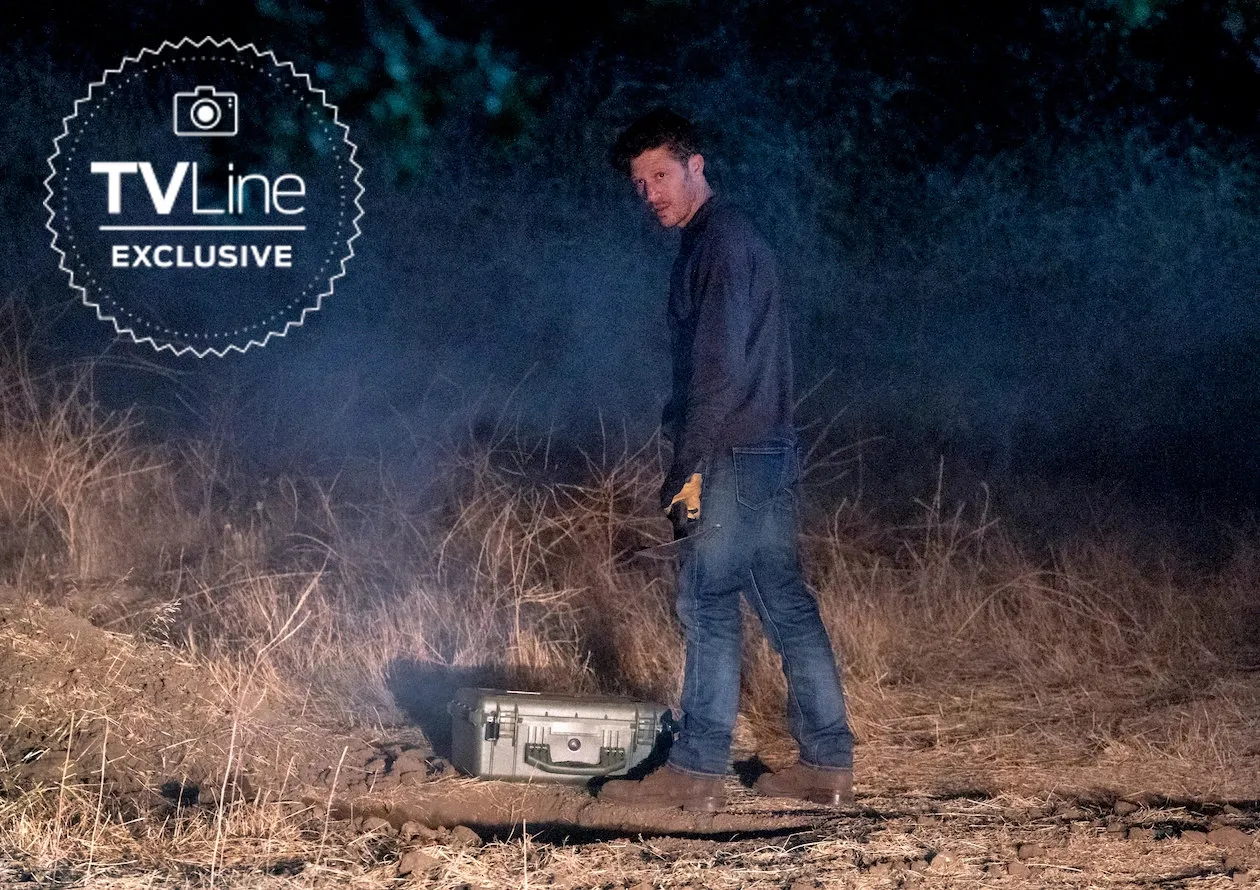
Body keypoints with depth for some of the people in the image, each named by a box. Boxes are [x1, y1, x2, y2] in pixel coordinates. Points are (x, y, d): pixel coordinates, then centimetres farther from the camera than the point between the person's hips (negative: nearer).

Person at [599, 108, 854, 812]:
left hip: (737, 455, -10)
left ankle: (698, 771, -2)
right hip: (768, 452, 10)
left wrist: (689, 464, -18)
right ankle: (828, 764, 13)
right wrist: (679, 423, 20)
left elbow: (721, 366, -19)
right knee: (786, 603, 10)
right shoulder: (714, 240, 19)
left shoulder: (723, 241, -13)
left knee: (708, 602, -6)